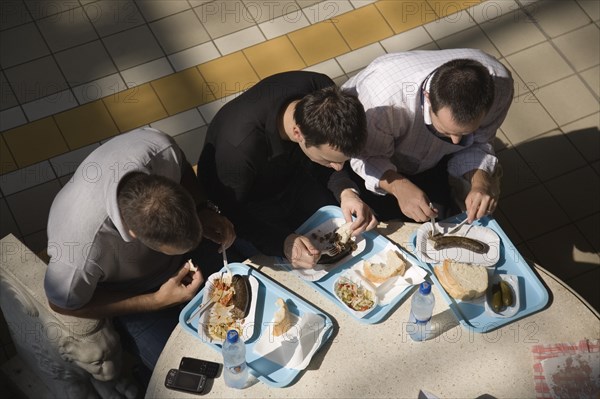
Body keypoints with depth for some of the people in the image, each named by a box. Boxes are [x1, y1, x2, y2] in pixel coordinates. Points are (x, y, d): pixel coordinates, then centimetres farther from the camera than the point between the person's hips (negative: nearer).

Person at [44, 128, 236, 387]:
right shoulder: (81, 250, -46)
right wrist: (157, 301, -24)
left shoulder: (159, 147, -36)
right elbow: (64, 304, -21)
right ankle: (149, 384, 23)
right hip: (127, 291, -4)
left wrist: (204, 212, -24)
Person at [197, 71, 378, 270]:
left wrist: (346, 191, -26)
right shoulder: (239, 147, -43)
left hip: (292, 177, 5)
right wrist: (284, 243, -41)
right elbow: (231, 214, -26)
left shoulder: (323, 93, -27)